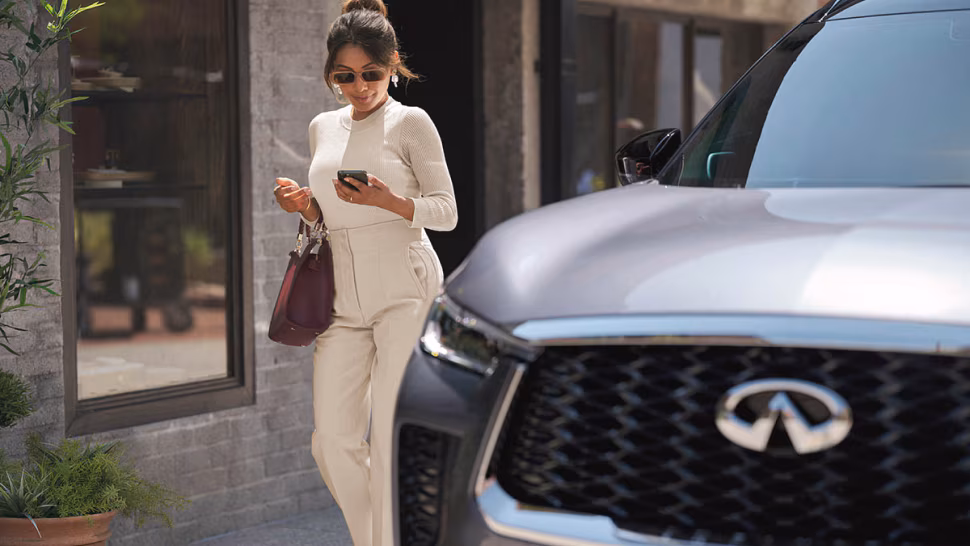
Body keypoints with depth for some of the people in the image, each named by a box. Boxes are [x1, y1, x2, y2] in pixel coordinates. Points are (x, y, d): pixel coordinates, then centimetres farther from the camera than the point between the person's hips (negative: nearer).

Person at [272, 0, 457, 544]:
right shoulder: (323, 128, 15)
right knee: (334, 442, 1)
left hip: (405, 290, -5)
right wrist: (305, 205, 1)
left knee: (392, 438, -7)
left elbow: (447, 213, -3)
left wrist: (386, 200, -19)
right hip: (343, 295, 5)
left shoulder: (411, 122, -1)